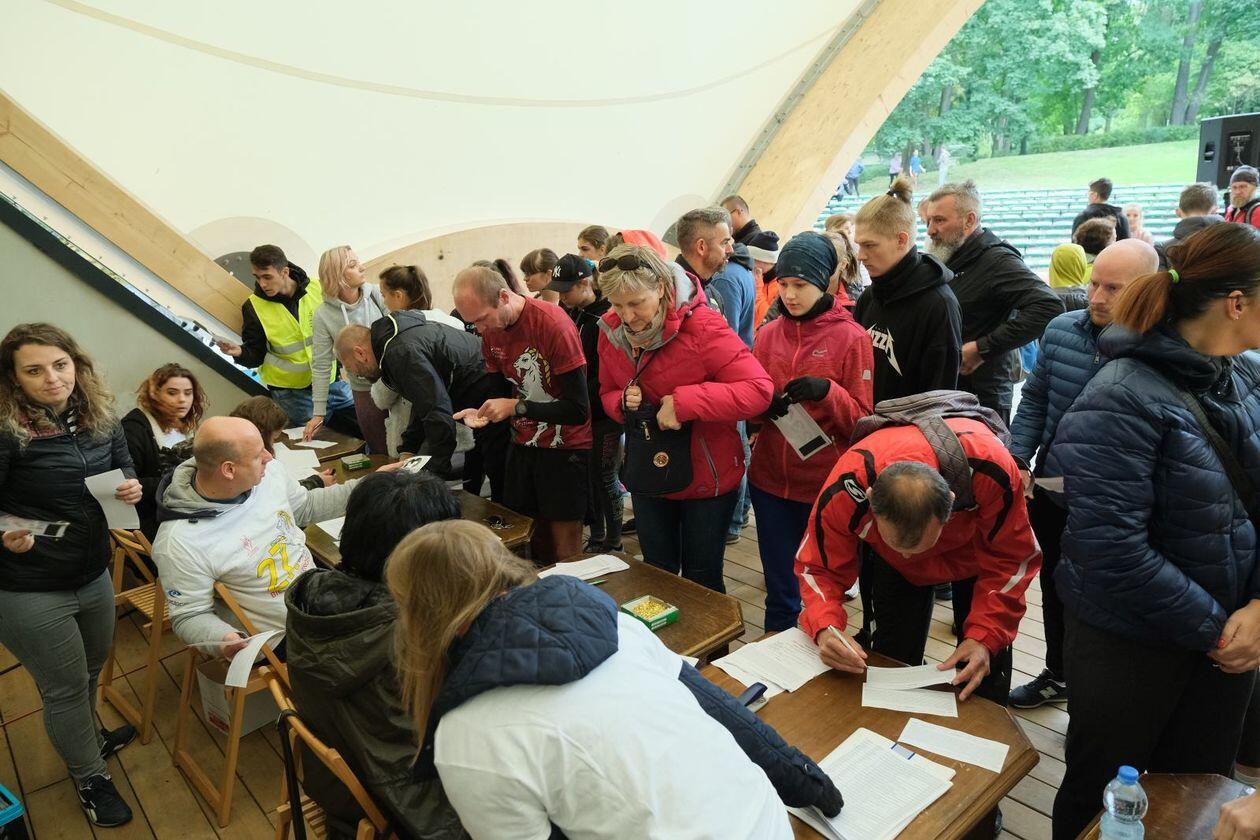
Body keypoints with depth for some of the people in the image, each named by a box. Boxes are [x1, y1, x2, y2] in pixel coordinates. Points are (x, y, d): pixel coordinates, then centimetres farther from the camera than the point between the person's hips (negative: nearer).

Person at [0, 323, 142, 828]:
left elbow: (125, 469, 11)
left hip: (94, 575, 6)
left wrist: (132, 488, -10)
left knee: (91, 672, 27)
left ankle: (89, 738, 55)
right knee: (66, 689, 12)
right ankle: (90, 778, 35)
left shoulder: (101, 418, -4)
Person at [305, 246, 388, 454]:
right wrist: (318, 413, -3)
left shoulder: (376, 294, -7)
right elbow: (321, 366, -3)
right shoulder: (323, 315, -7)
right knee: (381, 453, 9)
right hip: (365, 390, 0)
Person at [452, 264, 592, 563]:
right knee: (534, 538, 11)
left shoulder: (554, 324, -23)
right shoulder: (491, 329, 0)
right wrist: (482, 413, -9)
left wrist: (516, 406, -24)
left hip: (566, 447, -6)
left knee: (564, 548, 0)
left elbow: (579, 409, -23)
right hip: (524, 445, 6)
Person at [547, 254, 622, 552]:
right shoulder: (570, 315, 8)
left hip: (603, 414, -7)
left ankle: (614, 541, 18)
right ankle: (596, 536, 28)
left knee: (604, 477, 2)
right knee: (584, 475, 13)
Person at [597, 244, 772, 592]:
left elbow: (760, 389, -29)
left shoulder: (701, 326, -24)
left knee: (702, 580, 12)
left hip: (707, 476, -5)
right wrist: (623, 402, -16)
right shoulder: (611, 330, -6)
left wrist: (684, 401, -34)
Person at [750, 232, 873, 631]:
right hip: (771, 479, 3)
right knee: (779, 587, 13)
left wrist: (828, 391, -23)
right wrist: (765, 403, -11)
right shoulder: (769, 334, 6)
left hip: (826, 482, -3)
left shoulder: (852, 337, -6)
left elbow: (862, 419, -6)